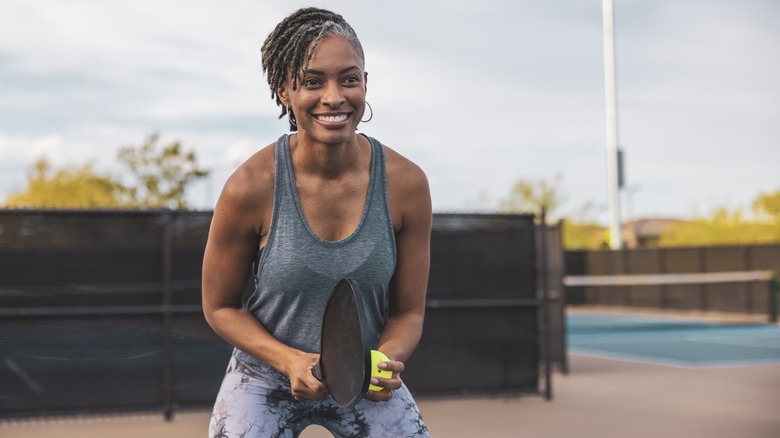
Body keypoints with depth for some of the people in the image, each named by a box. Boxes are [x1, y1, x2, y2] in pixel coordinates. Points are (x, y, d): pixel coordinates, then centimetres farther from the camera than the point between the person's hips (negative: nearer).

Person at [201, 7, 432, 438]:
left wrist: (386, 360, -24)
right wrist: (290, 361, -21)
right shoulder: (249, 187, -19)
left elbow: (408, 312, -3)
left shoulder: (407, 183, -14)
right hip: (266, 376, -1)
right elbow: (220, 306, -6)